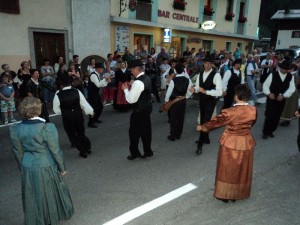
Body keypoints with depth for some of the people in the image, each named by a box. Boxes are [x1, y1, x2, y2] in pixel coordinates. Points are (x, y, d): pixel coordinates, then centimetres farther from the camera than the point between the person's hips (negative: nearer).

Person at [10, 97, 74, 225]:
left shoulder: (15, 129, -9)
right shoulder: (47, 127, -23)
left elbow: (17, 152, 3)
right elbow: (55, 151, -16)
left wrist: (22, 168, 17)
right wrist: (62, 167, -2)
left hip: (28, 167, 4)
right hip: (46, 167, -3)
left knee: (33, 196, 22)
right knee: (51, 192, 20)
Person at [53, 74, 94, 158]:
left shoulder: (58, 95, -12)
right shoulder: (77, 91, -10)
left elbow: (56, 110, -2)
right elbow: (84, 103, -4)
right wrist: (91, 111, 12)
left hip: (67, 117, -2)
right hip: (78, 115, 2)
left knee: (72, 135, 14)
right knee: (81, 132, 23)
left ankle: (83, 151, 16)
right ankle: (87, 148, 26)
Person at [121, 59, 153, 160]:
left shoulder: (138, 82, -24)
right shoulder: (147, 78, 6)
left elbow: (131, 99, -23)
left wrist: (125, 89, -9)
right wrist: (131, 87, 8)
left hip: (139, 111, -9)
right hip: (147, 108, 9)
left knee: (134, 131, 7)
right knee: (146, 130, 16)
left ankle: (135, 153, 20)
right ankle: (147, 151, 27)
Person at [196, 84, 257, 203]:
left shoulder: (229, 112, -22)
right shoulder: (253, 110, -11)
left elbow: (216, 121, -8)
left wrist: (202, 127, 9)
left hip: (230, 143, -3)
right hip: (246, 143, 4)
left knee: (227, 170, 13)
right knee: (242, 171, 19)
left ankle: (225, 194, 27)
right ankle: (238, 193, 35)